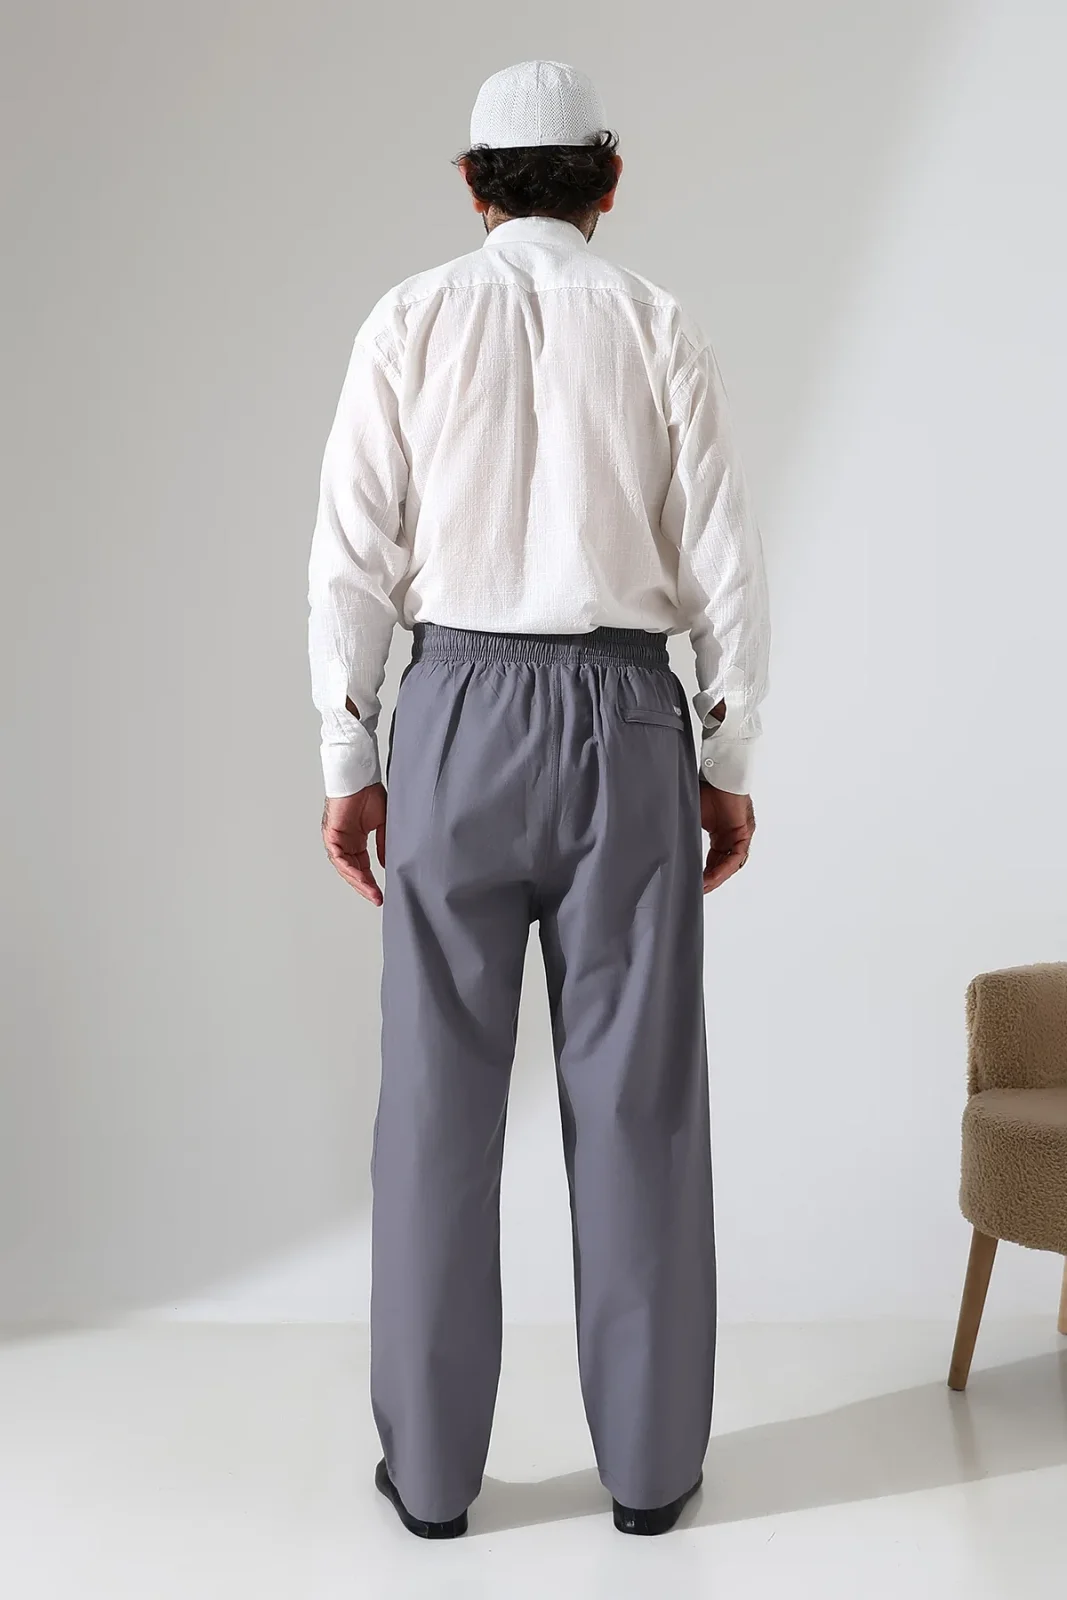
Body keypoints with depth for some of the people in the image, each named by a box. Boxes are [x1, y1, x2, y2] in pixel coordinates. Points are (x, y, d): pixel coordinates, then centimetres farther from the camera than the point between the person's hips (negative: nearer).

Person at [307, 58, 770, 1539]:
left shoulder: (410, 321, 5)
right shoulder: (661, 329, 5)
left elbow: (354, 559, -1)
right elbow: (725, 567, 0)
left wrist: (347, 764, 5)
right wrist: (732, 765, 8)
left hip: (457, 712, 0)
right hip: (627, 713, 0)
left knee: (441, 1096, 6)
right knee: (635, 1097, 6)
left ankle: (433, 1463, 15)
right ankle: (649, 1457, 16)